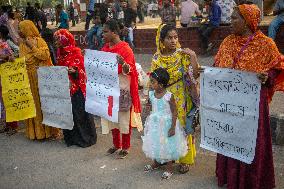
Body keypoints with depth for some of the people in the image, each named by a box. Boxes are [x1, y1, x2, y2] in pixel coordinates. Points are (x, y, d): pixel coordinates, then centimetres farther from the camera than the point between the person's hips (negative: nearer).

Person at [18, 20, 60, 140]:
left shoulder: (39, 41, -6)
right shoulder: (22, 44, 14)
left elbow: (46, 55, -17)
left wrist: (33, 46, -15)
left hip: (41, 78, -6)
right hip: (28, 79, 6)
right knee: (32, 103, 8)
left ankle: (48, 129, 9)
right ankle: (35, 130, 19)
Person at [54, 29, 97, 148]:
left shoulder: (76, 52, -11)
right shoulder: (61, 53, 12)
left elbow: (81, 70, -15)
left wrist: (74, 71, -33)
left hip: (76, 88, -7)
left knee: (78, 112, -2)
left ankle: (85, 138, 11)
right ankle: (71, 137, 22)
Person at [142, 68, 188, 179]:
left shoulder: (168, 96, -21)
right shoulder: (151, 94, -4)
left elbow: (174, 112, -16)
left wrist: (172, 127, -17)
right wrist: (148, 124, 11)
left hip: (166, 124, -6)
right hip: (154, 124, 6)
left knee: (167, 145, 7)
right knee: (155, 144, 18)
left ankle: (169, 168, 23)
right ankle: (156, 163, 41)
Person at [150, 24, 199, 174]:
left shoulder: (183, 55, -10)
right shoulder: (157, 58, -2)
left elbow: (195, 75, -18)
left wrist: (193, 56, -25)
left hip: (180, 99, -3)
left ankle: (185, 159, 21)